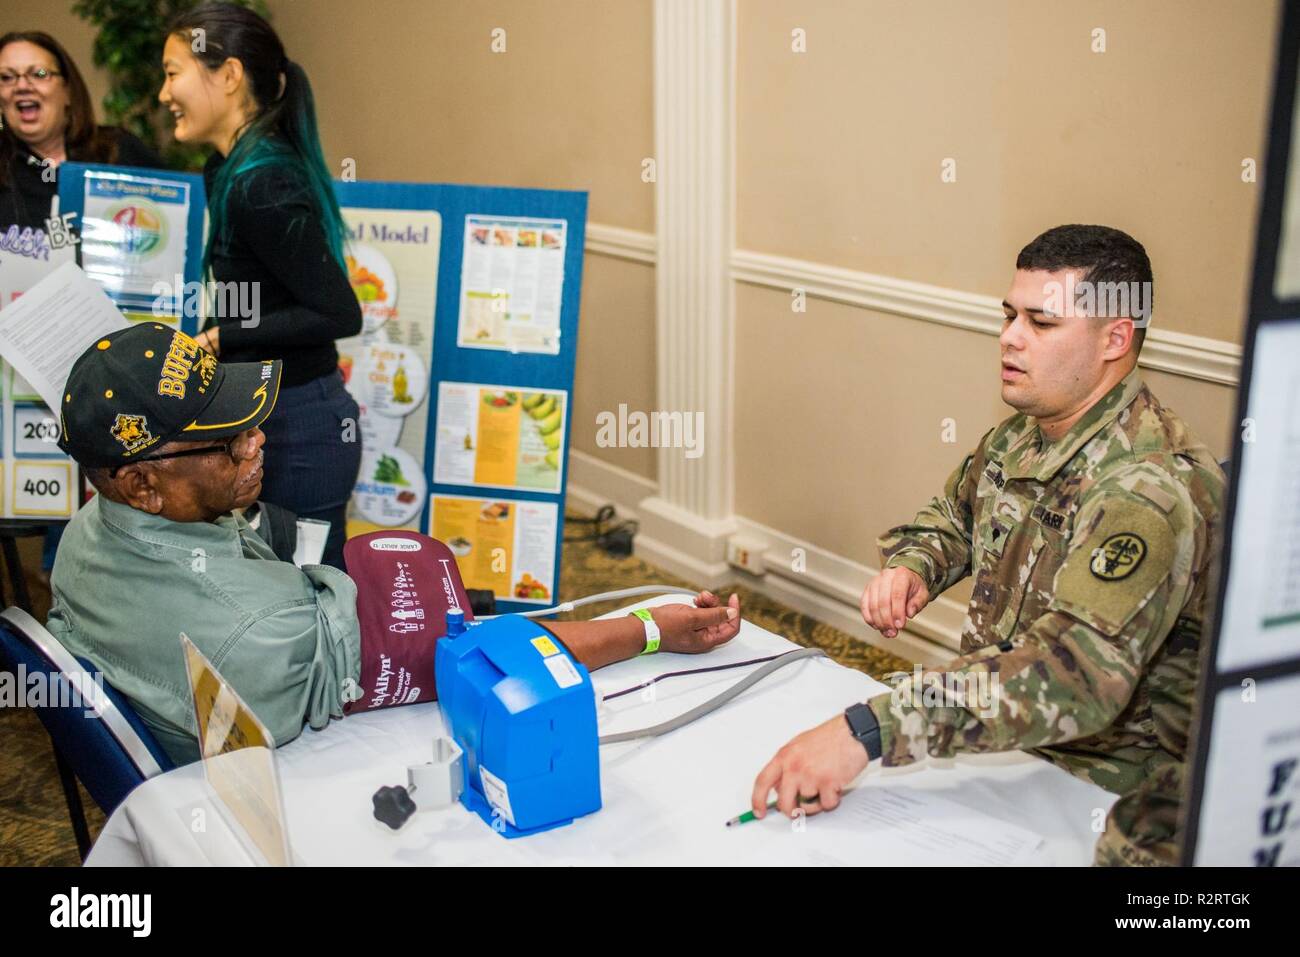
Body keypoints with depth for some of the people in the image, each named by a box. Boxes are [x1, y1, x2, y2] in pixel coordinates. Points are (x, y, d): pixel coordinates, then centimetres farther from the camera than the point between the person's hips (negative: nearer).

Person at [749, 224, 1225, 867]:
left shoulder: (1152, 488, -26)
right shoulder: (1020, 437, 3)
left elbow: (1074, 675, -38)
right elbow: (955, 514, 23)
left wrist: (866, 731, -45)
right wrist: (911, 567, -1)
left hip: (1103, 791, -7)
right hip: (993, 735, 7)